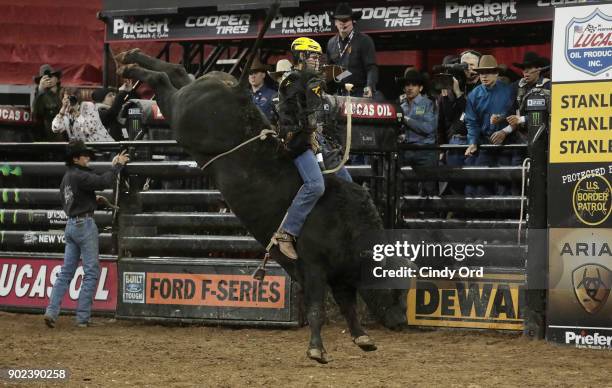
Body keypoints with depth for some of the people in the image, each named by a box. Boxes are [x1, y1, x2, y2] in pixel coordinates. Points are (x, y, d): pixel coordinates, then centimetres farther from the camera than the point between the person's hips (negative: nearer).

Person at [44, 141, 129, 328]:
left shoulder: (66, 177, 15)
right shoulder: (79, 176, -14)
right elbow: (103, 182, -24)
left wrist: (93, 200, 23)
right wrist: (117, 165, -12)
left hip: (71, 224, 9)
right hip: (85, 223, -9)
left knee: (66, 271, 9)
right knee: (91, 271, -4)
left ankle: (52, 311, 0)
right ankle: (83, 318, -6)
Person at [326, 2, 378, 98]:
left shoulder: (364, 41, 1)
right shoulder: (331, 43, 17)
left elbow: (371, 68, -7)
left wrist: (369, 87, -23)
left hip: (359, 93, -4)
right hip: (338, 93, 5)